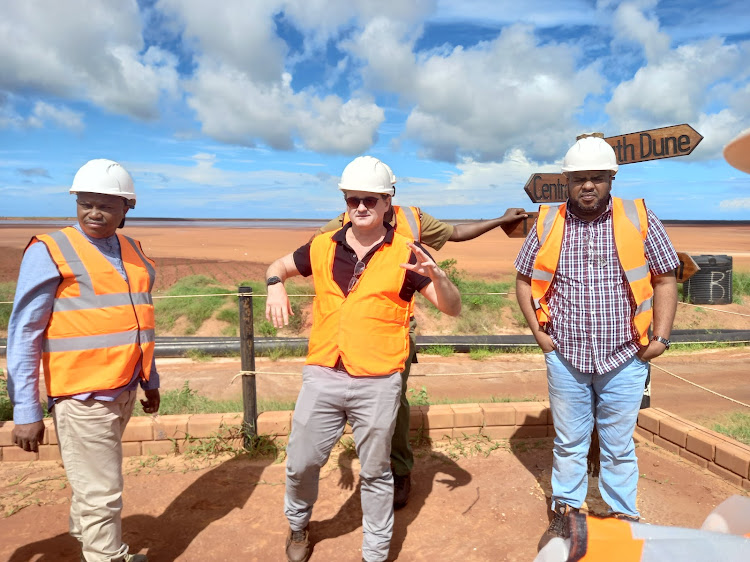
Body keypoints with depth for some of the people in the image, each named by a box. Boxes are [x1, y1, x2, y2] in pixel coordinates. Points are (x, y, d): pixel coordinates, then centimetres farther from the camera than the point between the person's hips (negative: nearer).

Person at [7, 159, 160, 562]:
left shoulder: (132, 251, 10)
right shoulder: (51, 251, -9)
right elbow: (23, 335, -9)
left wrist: (150, 380, 18)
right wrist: (25, 411, -12)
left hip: (124, 390, 6)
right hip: (83, 395, -6)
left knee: (90, 481, 23)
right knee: (101, 495, 1)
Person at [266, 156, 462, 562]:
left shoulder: (405, 254, -4)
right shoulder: (323, 247, 4)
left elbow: (453, 308, -5)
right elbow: (279, 265, 21)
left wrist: (437, 275, -26)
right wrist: (275, 285, -2)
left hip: (377, 383, -2)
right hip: (322, 376, 3)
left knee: (375, 472, 14)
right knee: (302, 462, 14)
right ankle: (297, 524, 45)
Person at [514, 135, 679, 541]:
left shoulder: (639, 218, -4)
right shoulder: (548, 223, -2)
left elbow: (664, 280, 2)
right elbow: (524, 280, 7)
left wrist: (661, 337, -5)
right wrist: (537, 330, -1)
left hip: (624, 359, 0)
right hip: (565, 357, 1)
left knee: (619, 447, 14)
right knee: (568, 443, 16)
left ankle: (623, 520, 34)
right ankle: (566, 513, 34)